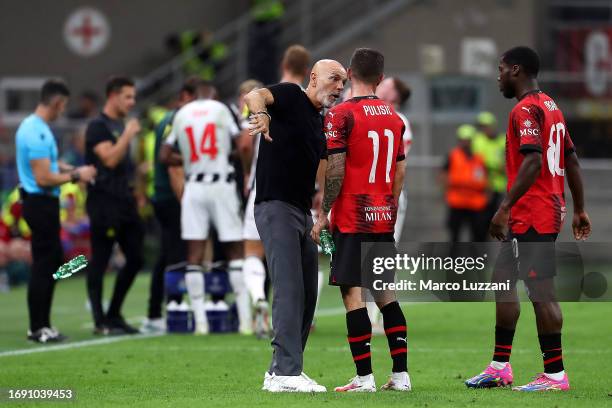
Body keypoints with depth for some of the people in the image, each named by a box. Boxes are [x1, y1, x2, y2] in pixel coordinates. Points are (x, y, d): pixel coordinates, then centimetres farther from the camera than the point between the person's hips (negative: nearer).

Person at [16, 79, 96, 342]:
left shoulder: (32, 126, 11)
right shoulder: (39, 133, -21)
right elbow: (43, 178, -23)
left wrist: (72, 170, 10)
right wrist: (75, 176, -11)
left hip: (38, 202, 11)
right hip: (41, 202, -11)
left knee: (53, 261, 16)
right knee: (44, 264, -4)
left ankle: (41, 324, 21)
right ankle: (38, 329, 1)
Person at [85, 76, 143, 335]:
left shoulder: (121, 126, 19)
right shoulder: (98, 127, -9)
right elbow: (110, 159, -21)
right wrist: (128, 135, -14)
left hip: (124, 201, 9)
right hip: (104, 201, -9)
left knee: (135, 259, 8)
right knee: (99, 262, -4)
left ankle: (114, 315, 17)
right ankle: (100, 322, -1)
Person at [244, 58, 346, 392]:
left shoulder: (320, 123, 19)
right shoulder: (291, 96, -5)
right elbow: (255, 96, -26)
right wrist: (261, 113, -49)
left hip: (303, 212, 9)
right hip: (276, 208, -9)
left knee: (307, 295, 11)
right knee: (289, 291, -16)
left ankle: (279, 370, 19)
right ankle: (286, 372, -20)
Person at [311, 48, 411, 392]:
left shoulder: (341, 115, -9)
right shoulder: (394, 118, 10)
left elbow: (335, 171, -13)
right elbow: (400, 172, 13)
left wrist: (324, 215, -7)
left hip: (352, 218, -6)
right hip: (385, 218, 6)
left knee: (353, 292, -5)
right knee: (385, 292, 12)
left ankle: (365, 377, -8)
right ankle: (401, 374, 9)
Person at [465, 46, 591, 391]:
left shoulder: (526, 110, -13)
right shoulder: (552, 108, 16)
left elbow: (533, 162, -25)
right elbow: (572, 161, 19)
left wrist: (505, 208, -27)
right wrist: (580, 210, 23)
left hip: (531, 216, -10)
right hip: (550, 211, 10)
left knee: (541, 291, -7)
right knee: (503, 278, 15)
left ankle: (555, 375, -5)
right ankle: (500, 367, 17)